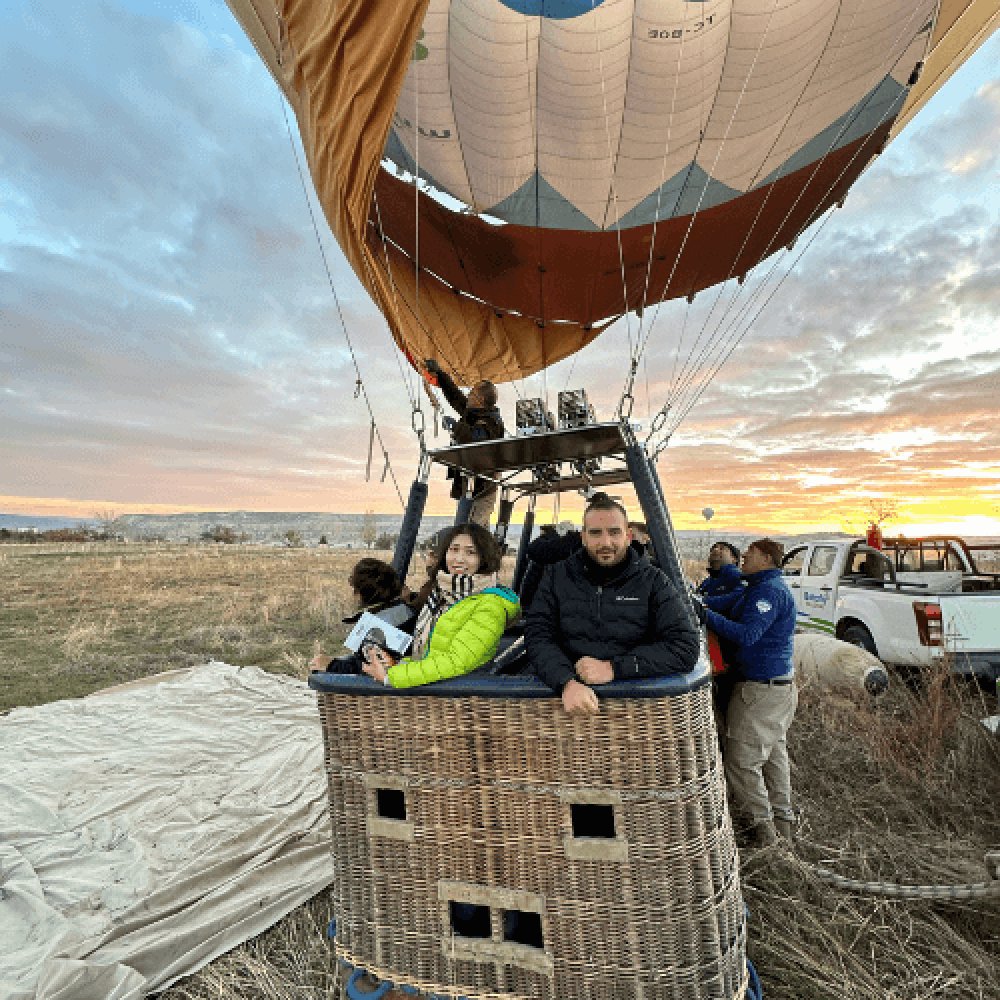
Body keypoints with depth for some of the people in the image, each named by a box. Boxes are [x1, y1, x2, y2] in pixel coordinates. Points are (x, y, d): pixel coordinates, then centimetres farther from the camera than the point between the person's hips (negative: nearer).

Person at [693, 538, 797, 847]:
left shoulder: (769, 590, -19)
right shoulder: (756, 589, 15)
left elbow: (746, 634, -28)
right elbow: (723, 601, 6)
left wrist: (706, 615, -29)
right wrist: (697, 604, -8)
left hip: (760, 689, -11)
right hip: (780, 685, 11)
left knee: (741, 760, -2)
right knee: (774, 753, 20)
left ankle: (760, 827, 9)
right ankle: (782, 820, 32)